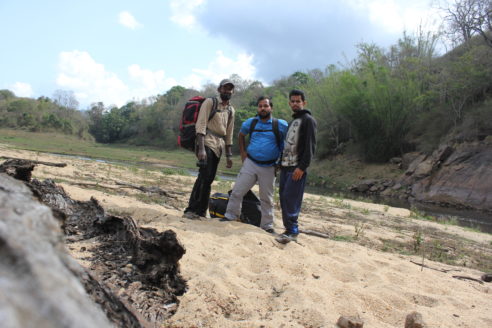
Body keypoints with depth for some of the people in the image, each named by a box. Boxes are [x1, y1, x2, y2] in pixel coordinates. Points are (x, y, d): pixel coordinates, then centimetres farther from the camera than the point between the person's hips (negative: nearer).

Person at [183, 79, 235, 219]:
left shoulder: (231, 110, 18)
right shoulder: (210, 102, -1)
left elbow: (229, 134, 21)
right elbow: (201, 125, -10)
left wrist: (229, 156, 17)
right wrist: (201, 148, -20)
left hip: (219, 146, 6)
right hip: (207, 143, -6)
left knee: (209, 178, 6)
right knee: (204, 176, -16)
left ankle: (201, 210, 13)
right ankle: (191, 210, -10)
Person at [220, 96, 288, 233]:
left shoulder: (280, 125, -5)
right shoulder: (250, 122, 3)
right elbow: (241, 135, 21)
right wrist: (243, 152, 10)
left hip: (268, 168, -2)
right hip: (250, 164, 2)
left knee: (267, 198, 9)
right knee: (237, 191, -1)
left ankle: (267, 225, 22)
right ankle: (230, 216, 15)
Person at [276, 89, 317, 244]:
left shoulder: (308, 120, -4)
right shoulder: (292, 122, 22)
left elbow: (310, 146, -13)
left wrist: (302, 167, -20)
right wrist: (281, 163, 17)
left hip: (297, 168, -8)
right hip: (285, 167, 8)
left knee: (291, 199, -13)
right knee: (284, 198, 5)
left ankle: (292, 231, -8)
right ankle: (289, 229, 11)